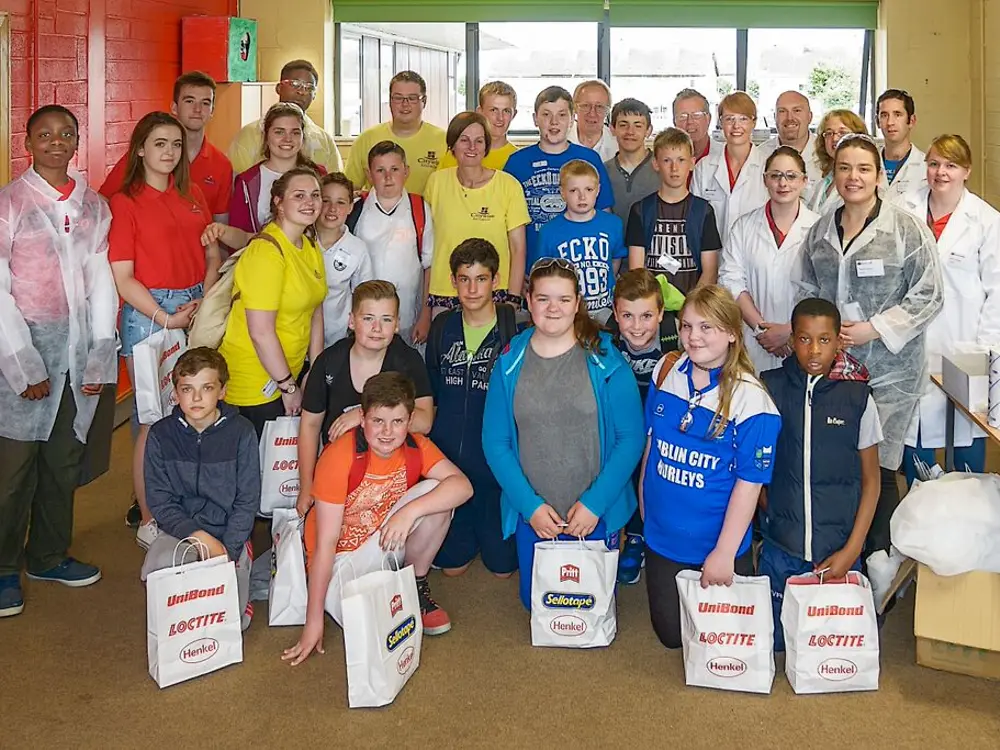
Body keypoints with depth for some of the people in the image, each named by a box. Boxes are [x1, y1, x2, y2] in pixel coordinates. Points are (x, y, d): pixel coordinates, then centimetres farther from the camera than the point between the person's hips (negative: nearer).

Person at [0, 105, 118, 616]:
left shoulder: (94, 205, 10)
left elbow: (101, 283, 9)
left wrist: (100, 356, 2)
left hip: (77, 345, 4)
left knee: (65, 458, 11)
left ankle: (49, 555, 26)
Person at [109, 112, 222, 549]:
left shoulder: (192, 196, 13)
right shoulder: (124, 202, -3)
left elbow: (213, 255, 13)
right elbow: (123, 278, -7)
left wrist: (204, 301, -4)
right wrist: (165, 318, -12)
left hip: (197, 309, 5)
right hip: (148, 312, -5)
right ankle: (148, 520, 9)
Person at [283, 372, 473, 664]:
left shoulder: (415, 447, -11)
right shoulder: (339, 457, -26)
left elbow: (463, 485, -23)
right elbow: (325, 543, -24)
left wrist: (410, 511, -37)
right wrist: (313, 620, -22)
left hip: (387, 542, 5)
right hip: (342, 554, -4)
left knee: (436, 494, -21)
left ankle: (416, 584, 2)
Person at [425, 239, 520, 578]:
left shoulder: (515, 331, -12)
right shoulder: (442, 327, 3)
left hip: (496, 461, -3)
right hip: (447, 458, 4)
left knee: (503, 565, 7)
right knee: (451, 563, 11)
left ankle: (492, 536, 38)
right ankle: (470, 538, 42)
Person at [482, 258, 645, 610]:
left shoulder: (605, 360, -8)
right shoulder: (510, 363, -3)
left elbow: (631, 438, -10)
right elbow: (495, 442, -3)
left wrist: (595, 504, -15)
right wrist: (529, 506, -11)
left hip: (596, 515, -1)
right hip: (532, 515, 2)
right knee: (536, 602, 13)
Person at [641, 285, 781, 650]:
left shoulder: (750, 399, -20)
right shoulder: (665, 373, -5)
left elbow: (749, 483, -18)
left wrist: (724, 552, -18)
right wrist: (644, 496, 11)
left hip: (716, 545, -4)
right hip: (662, 537, 4)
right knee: (671, 634, 16)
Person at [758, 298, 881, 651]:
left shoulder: (858, 398, -5)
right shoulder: (769, 388, -4)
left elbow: (870, 480, 0)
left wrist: (852, 550, -6)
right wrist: (768, 513, -3)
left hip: (838, 550, 0)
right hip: (780, 546, 1)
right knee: (775, 638, 8)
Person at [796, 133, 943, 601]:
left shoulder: (907, 229, -8)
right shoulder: (820, 232, 8)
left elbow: (929, 296, -7)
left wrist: (873, 328, -14)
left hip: (890, 368, -4)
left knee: (878, 467, -2)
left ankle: (879, 558, 15)